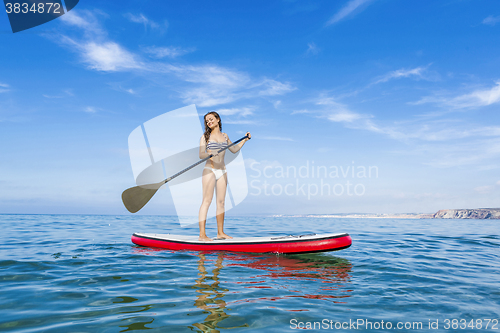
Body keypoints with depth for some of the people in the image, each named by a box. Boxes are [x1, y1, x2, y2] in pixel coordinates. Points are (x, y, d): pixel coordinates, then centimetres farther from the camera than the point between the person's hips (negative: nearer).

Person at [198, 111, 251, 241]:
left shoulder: (224, 136, 15)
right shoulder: (205, 136, 1)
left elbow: (234, 150, 25)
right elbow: (201, 155, -7)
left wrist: (245, 140, 17)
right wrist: (209, 154, -28)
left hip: (222, 171, 5)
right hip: (209, 170, -5)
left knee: (221, 202, 5)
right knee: (207, 201, -10)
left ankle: (220, 233, 13)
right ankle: (202, 234, -10)